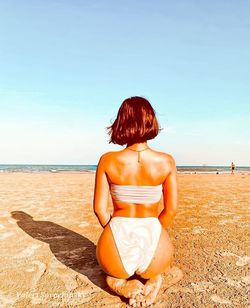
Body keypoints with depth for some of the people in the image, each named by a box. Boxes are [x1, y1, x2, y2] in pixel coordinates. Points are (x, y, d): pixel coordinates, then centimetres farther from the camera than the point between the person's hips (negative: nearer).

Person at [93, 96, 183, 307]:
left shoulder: (107, 161, -8)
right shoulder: (166, 161, -7)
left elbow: (99, 208, -3)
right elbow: (171, 210, -1)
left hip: (116, 242, 0)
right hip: (153, 238, 1)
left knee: (111, 272, 40)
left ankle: (124, 284, 4)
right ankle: (153, 280, 5)